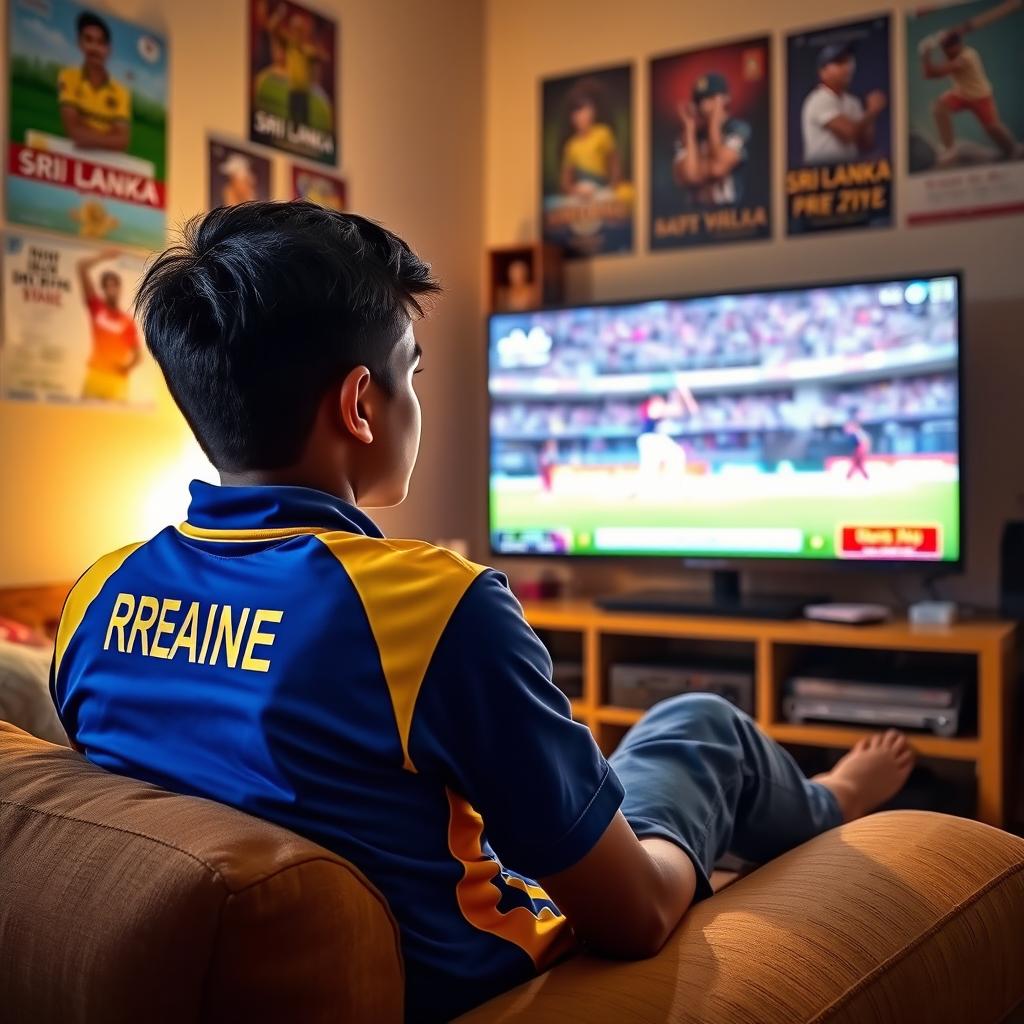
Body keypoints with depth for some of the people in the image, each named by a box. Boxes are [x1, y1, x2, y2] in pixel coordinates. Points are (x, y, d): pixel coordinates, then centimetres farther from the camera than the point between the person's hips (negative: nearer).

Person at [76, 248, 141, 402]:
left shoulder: (129, 321, 9)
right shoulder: (96, 307, 9)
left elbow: (137, 354, 11)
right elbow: (82, 267, 7)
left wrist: (129, 366, -7)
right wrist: (103, 257, 6)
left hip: (118, 379, 0)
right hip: (96, 374, 0)